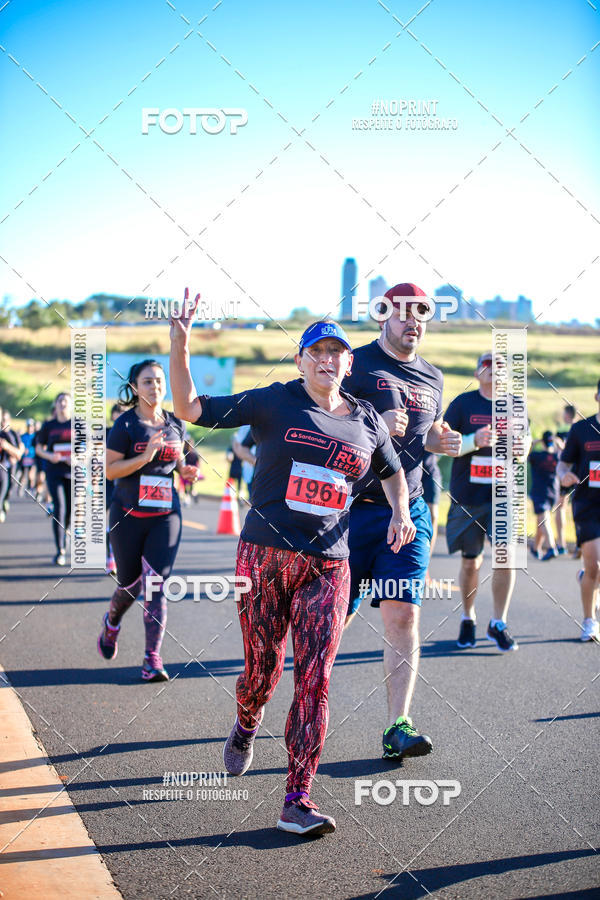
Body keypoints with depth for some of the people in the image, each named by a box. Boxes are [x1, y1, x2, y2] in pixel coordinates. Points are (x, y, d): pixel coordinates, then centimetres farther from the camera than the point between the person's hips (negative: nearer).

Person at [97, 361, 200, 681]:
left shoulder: (175, 424, 6)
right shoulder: (125, 424, -7)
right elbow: (109, 469, -12)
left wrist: (184, 470, 2)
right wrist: (146, 456, -23)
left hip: (166, 515, 2)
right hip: (128, 516, -2)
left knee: (156, 586, -8)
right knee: (130, 583, 10)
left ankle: (152, 658, -5)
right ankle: (111, 623, 44)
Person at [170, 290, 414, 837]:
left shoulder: (366, 421, 11)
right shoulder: (274, 403, 1)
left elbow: (392, 470, 30)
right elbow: (189, 408, -2)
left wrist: (400, 511, 11)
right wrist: (180, 344, -14)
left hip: (328, 566, 2)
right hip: (265, 556, -2)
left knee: (314, 680, -7)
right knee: (263, 669, 4)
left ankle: (298, 801, -4)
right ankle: (246, 725, 41)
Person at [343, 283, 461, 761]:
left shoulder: (432, 378, 15)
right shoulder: (355, 363, -4)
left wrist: (443, 441, 6)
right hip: (350, 508, -4)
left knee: (403, 616, -7)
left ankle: (399, 727, -7)